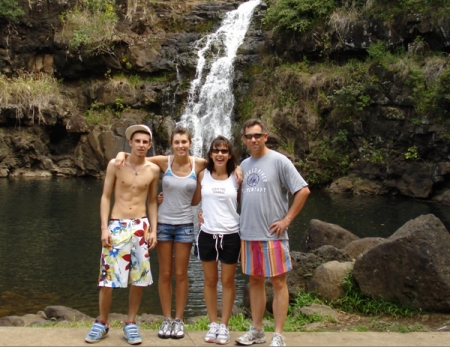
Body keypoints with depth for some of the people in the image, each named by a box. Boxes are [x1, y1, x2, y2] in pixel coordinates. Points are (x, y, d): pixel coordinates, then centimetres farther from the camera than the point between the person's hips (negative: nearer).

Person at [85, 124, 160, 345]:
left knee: (139, 279, 4)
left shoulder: (153, 170, 3)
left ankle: (130, 324, 18)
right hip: (116, 226, -2)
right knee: (107, 278, -1)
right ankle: (101, 323, 17)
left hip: (140, 227, 2)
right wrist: (104, 227, -9)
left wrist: (153, 230, 3)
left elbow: (152, 201, 10)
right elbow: (105, 197, -1)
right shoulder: (115, 165, -3)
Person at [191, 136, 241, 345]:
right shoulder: (203, 175, 1)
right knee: (210, 281, 12)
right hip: (207, 234, 2)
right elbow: (194, 200, 11)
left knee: (227, 281, 9)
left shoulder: (236, 177, -3)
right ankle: (213, 324, 25)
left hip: (231, 235, -2)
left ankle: (224, 326, 21)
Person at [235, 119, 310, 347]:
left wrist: (286, 220, -13)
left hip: (272, 235, -6)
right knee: (255, 281, 13)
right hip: (248, 234, 6)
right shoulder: (244, 165, 11)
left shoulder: (278, 161, -8)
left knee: (278, 282, 1)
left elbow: (303, 191, -12)